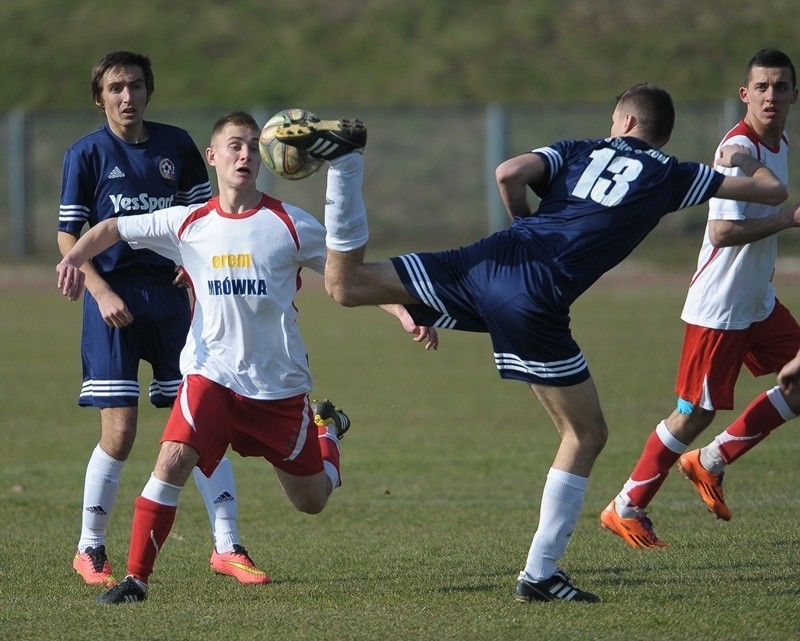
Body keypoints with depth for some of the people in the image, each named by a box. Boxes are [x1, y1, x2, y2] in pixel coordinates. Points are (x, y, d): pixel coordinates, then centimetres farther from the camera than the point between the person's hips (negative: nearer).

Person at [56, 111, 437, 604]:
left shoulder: (292, 225, -4)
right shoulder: (188, 225, 1)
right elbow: (112, 229, 10)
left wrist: (406, 315, -8)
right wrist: (74, 257, -9)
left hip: (281, 383, 0)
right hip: (212, 374, 0)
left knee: (311, 501, 11)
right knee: (174, 459, -25)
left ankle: (327, 428, 46)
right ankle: (136, 578, -15)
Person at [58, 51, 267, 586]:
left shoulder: (176, 146, 8)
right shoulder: (87, 154, 0)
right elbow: (68, 235, -1)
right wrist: (101, 292, -12)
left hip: (170, 293, 3)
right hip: (114, 299, -3)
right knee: (120, 432, -7)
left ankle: (227, 546, 4)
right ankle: (90, 550, 10)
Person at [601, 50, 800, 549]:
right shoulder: (739, 148, -21)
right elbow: (724, 231, -27)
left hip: (759, 302, 9)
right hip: (718, 307, -9)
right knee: (697, 413, -4)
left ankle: (711, 461, 16)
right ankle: (627, 508, 10)